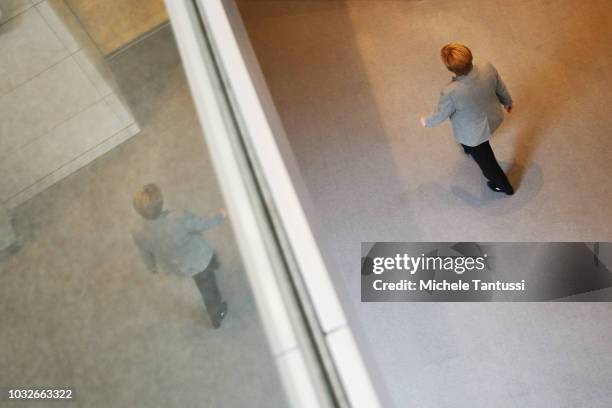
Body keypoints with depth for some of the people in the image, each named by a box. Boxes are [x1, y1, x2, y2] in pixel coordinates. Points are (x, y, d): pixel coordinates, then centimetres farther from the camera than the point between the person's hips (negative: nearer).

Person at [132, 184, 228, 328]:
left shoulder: (140, 236, -31)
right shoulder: (180, 218, -44)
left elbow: (147, 257, -9)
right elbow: (204, 224, -23)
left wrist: (152, 267, 16)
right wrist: (220, 217, 0)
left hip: (174, 266, 3)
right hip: (197, 260, -2)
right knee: (208, 287, 29)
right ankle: (216, 315, 53)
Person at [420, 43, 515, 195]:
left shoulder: (450, 92, -41)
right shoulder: (488, 68, -28)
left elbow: (441, 115, -21)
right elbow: (501, 88, -7)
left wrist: (427, 122, 2)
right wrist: (507, 101, 15)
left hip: (475, 133, -5)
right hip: (494, 117, 5)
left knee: (485, 159, 24)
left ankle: (504, 186, 49)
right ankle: (469, 148, 74)